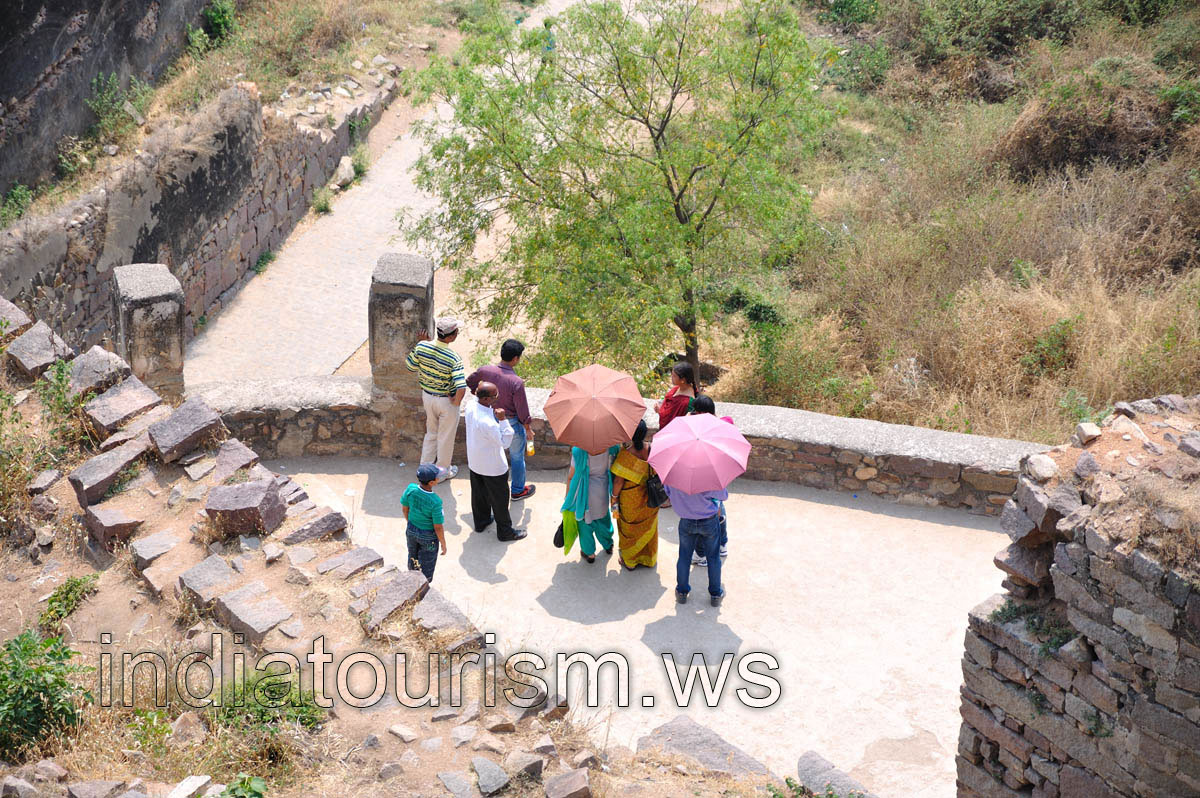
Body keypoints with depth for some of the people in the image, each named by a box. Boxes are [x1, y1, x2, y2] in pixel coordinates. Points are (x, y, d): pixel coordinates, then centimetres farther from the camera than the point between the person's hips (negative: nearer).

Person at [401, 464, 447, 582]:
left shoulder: (410, 489, -23)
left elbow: (405, 508, -4)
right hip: (428, 536, -5)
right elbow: (438, 527, -24)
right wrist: (443, 543, -7)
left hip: (412, 530, 5)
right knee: (426, 566, 20)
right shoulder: (435, 502, -35)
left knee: (413, 559, 32)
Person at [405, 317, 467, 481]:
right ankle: (442, 472, 34)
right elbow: (461, 388, -36)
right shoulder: (453, 358, -30)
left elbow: (410, 366, 2)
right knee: (446, 437, 17)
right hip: (446, 401, -5)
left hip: (427, 396, 5)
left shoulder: (421, 346, -17)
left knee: (431, 433, 27)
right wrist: (457, 401, -15)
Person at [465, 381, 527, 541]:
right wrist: (502, 420, -31)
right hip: (492, 466, -8)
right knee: (499, 498, 14)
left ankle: (481, 521, 49)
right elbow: (504, 442, -26)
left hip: (474, 461, 8)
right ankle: (504, 531, 32)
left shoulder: (472, 407, -14)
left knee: (478, 493, 28)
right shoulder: (488, 423, -40)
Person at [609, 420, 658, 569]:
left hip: (630, 500, -3)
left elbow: (618, 480, -23)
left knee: (629, 529, 20)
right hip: (650, 501, 3)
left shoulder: (625, 454, -29)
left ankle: (629, 560, 37)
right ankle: (649, 558, 43)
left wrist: (614, 497, -7)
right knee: (648, 528, 25)